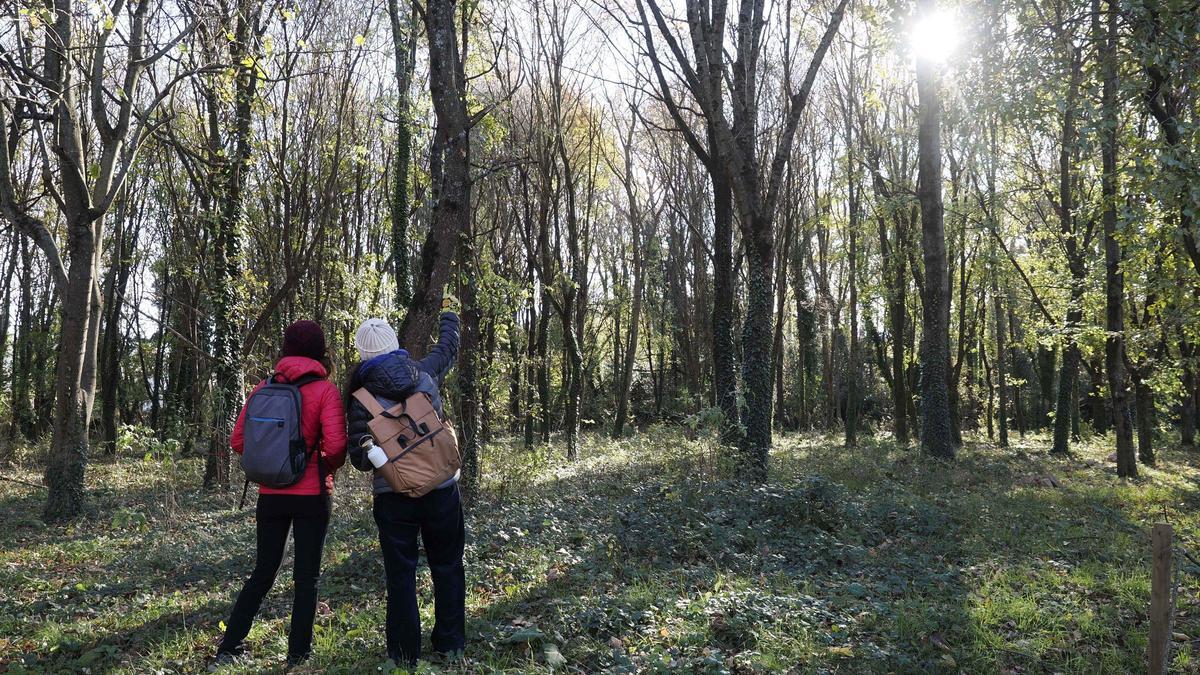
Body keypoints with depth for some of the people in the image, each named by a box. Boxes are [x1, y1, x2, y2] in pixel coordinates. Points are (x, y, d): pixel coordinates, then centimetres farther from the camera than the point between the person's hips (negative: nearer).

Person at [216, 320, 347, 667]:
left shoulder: (265, 388, 3)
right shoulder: (325, 389, -8)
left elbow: (238, 441, 3)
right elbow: (335, 444, -17)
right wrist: (331, 466, 3)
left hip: (271, 494, 4)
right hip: (311, 495, -4)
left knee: (262, 574, 17)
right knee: (306, 578, 7)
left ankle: (227, 648, 19)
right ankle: (297, 656, 12)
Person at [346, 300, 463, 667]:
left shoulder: (362, 397, -8)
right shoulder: (425, 372, -1)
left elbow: (360, 458, -12)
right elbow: (448, 348, 22)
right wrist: (448, 314, 36)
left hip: (393, 495, -2)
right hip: (442, 488, 2)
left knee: (400, 574, 8)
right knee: (447, 568, 14)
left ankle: (405, 655, 13)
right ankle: (450, 646, 21)